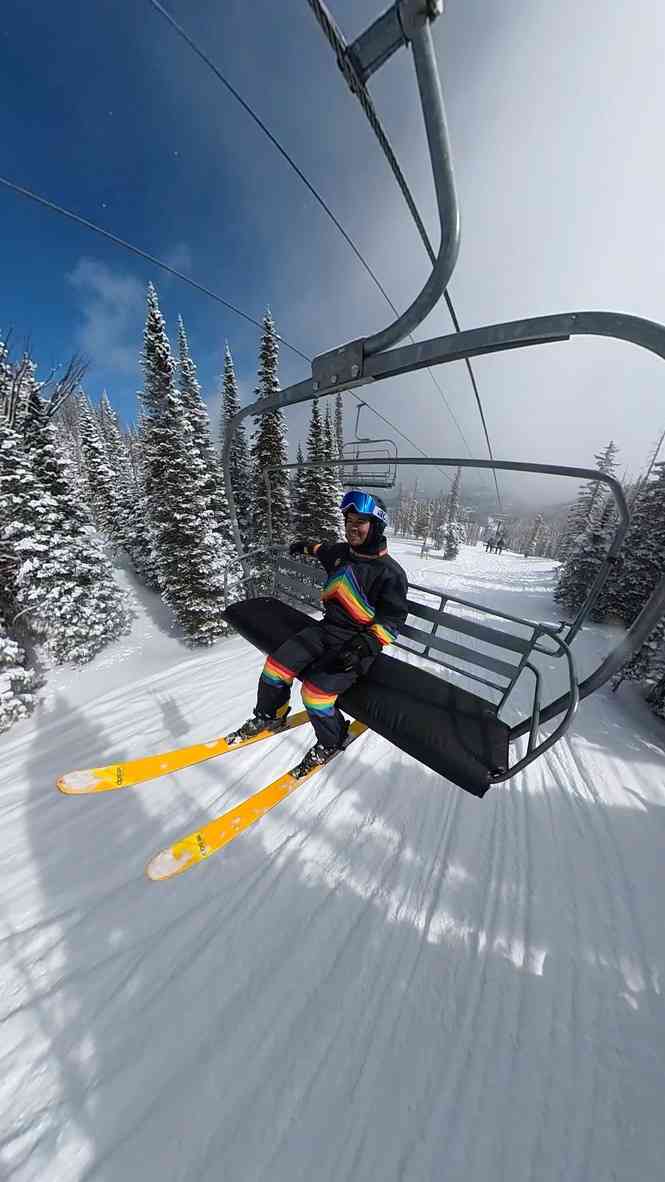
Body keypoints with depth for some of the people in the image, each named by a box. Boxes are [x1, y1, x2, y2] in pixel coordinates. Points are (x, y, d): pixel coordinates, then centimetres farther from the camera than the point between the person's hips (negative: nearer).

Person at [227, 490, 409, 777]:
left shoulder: (390, 572, -12)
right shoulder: (342, 552, 7)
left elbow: (392, 618, -10)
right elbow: (326, 550, 32)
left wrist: (366, 644, -23)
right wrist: (308, 547, 49)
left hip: (359, 640, -6)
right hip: (327, 627, 6)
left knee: (316, 692, -21)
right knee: (276, 667, -5)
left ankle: (330, 742, 14)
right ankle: (269, 717, 27)